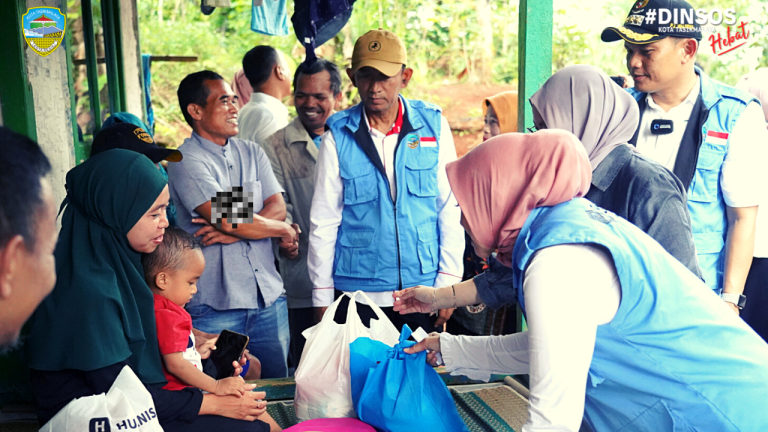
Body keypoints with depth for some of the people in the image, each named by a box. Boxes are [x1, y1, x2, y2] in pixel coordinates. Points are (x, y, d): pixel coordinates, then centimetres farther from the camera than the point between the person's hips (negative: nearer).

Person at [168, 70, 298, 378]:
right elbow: (229, 220, -19)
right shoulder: (187, 162, -9)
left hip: (269, 298, 6)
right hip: (215, 306, -5)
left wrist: (233, 231, -16)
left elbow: (277, 207, 1)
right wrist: (285, 231, -5)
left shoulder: (251, 152, 12)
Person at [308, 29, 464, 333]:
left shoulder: (433, 126, 0)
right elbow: (323, 222, 1)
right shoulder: (339, 136, -3)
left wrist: (448, 284, -1)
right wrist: (322, 298, 2)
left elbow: (451, 208, 3)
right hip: (358, 294, -1)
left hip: (423, 287, 1)